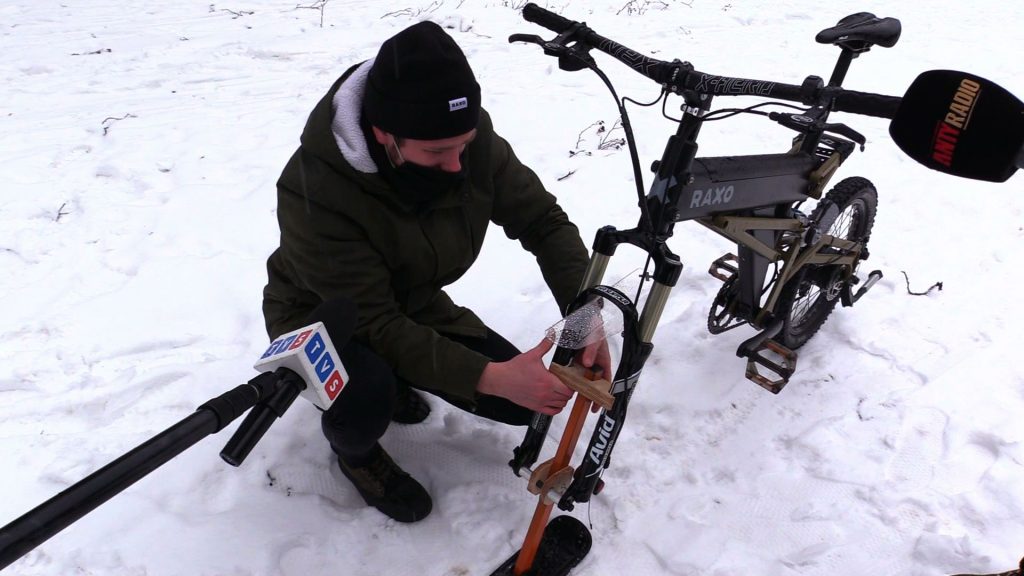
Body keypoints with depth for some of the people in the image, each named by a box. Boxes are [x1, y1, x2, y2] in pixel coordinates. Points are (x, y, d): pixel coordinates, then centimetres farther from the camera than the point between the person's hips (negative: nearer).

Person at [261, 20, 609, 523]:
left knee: (527, 398, -5)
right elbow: (374, 322, -33)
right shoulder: (315, 191, -35)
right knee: (365, 405, -37)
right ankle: (353, 449, 3)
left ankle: (395, 381, 18)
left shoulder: (471, 140, -23)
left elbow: (543, 220, -14)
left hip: (414, 307, 5)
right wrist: (488, 377, -41)